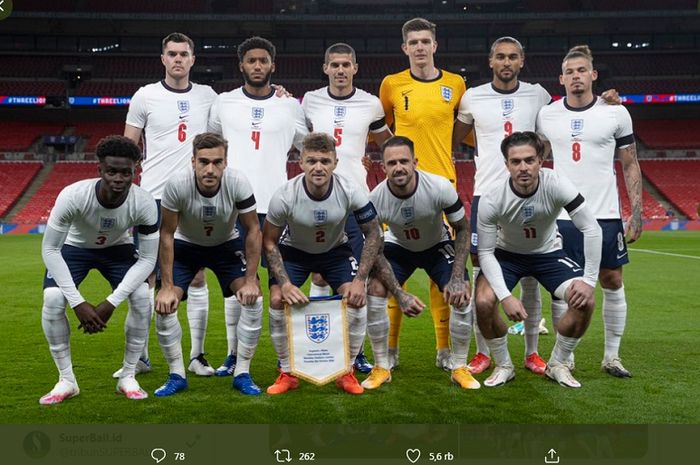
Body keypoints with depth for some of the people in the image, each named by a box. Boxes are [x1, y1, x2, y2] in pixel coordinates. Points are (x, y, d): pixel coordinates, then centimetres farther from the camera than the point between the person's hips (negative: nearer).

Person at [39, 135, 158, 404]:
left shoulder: (144, 204, -32)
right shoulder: (73, 196, -37)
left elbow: (148, 259, -23)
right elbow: (50, 249, -26)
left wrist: (111, 302, -30)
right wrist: (78, 302, -31)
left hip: (118, 249, 1)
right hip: (74, 247, -1)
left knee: (142, 296, -22)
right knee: (52, 299, -25)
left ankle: (128, 377, -3)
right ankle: (66, 380, -5)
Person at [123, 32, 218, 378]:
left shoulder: (207, 96, 9)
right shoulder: (145, 96, 2)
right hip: (154, 198, -2)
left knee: (198, 278, 3)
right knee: (146, 278, 2)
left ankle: (197, 356, 12)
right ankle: (140, 356, 13)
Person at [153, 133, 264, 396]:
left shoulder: (238, 183, -29)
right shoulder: (177, 186, -31)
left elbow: (254, 230, -17)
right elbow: (166, 234, -19)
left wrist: (250, 280, -20)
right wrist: (167, 286, -20)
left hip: (226, 245, 0)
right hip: (186, 245, 0)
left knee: (253, 299, -18)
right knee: (164, 304, -17)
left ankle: (242, 374, -2)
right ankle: (176, 375, 3)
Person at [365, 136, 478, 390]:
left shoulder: (440, 187, -31)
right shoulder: (375, 199, -28)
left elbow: (463, 229, -17)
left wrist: (457, 277, -23)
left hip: (438, 246, 0)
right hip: (398, 247, 1)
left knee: (462, 295, -19)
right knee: (374, 292, -20)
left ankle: (459, 368, 1)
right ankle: (381, 368, -2)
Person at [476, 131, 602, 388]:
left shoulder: (556, 185, -28)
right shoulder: (492, 200, -28)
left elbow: (591, 229, -22)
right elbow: (485, 252, -20)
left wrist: (589, 280, -26)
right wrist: (505, 296, -30)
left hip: (548, 252, 1)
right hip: (506, 254, -1)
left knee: (585, 300, -20)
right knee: (483, 302, -26)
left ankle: (557, 364, 6)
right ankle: (503, 366, 1)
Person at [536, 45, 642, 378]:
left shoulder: (616, 112, 0)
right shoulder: (546, 115, 2)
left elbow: (630, 165, 4)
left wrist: (637, 212, -2)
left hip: (605, 214, 0)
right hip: (561, 215, 0)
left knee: (612, 281, 6)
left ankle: (612, 356, 18)